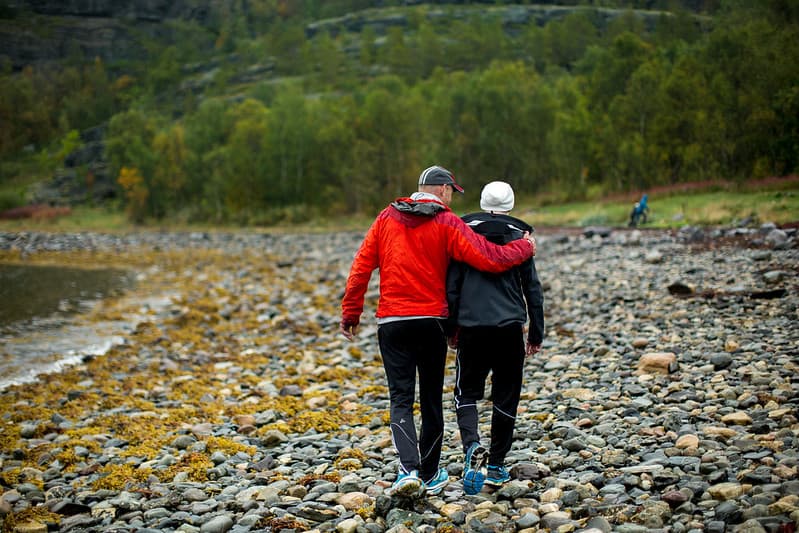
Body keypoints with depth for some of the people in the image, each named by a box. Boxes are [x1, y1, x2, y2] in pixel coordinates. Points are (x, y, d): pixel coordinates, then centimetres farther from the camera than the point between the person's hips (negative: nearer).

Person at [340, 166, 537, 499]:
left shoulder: (387, 217, 5)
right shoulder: (447, 224, -5)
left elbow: (362, 266, 3)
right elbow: (490, 259, -11)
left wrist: (351, 312, 8)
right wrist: (525, 247, 6)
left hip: (391, 322, 1)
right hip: (431, 321, -1)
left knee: (400, 399, 1)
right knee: (431, 399, 11)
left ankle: (409, 471, -17)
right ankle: (430, 476, 20)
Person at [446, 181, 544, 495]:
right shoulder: (520, 236, 4)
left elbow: (452, 284, 2)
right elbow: (532, 288, 4)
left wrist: (451, 328, 11)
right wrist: (536, 334, 11)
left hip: (471, 326, 0)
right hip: (510, 327, 0)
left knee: (466, 393, 10)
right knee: (506, 398, 11)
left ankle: (472, 446, -16)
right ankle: (496, 466, 15)